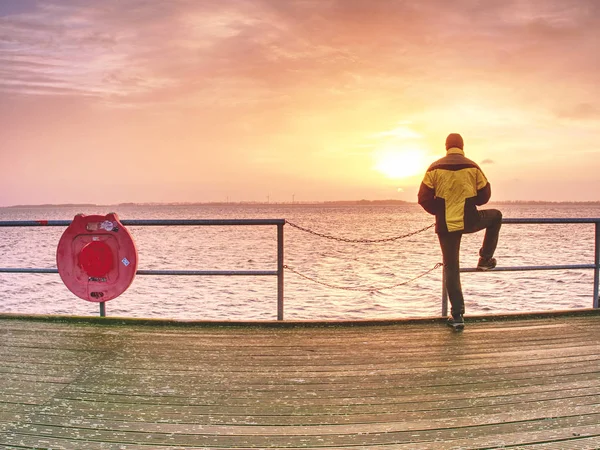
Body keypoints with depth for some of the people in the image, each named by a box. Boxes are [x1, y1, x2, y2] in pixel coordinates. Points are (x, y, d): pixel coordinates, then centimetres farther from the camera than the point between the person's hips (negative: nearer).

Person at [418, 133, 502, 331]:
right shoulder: (473, 167, -1)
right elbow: (485, 196, 5)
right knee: (496, 216, 31)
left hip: (446, 225, 1)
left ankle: (457, 315, 7)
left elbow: (424, 198, -3)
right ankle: (485, 259, 27)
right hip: (470, 221, 0)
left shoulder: (435, 168, -3)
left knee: (451, 269, 9)